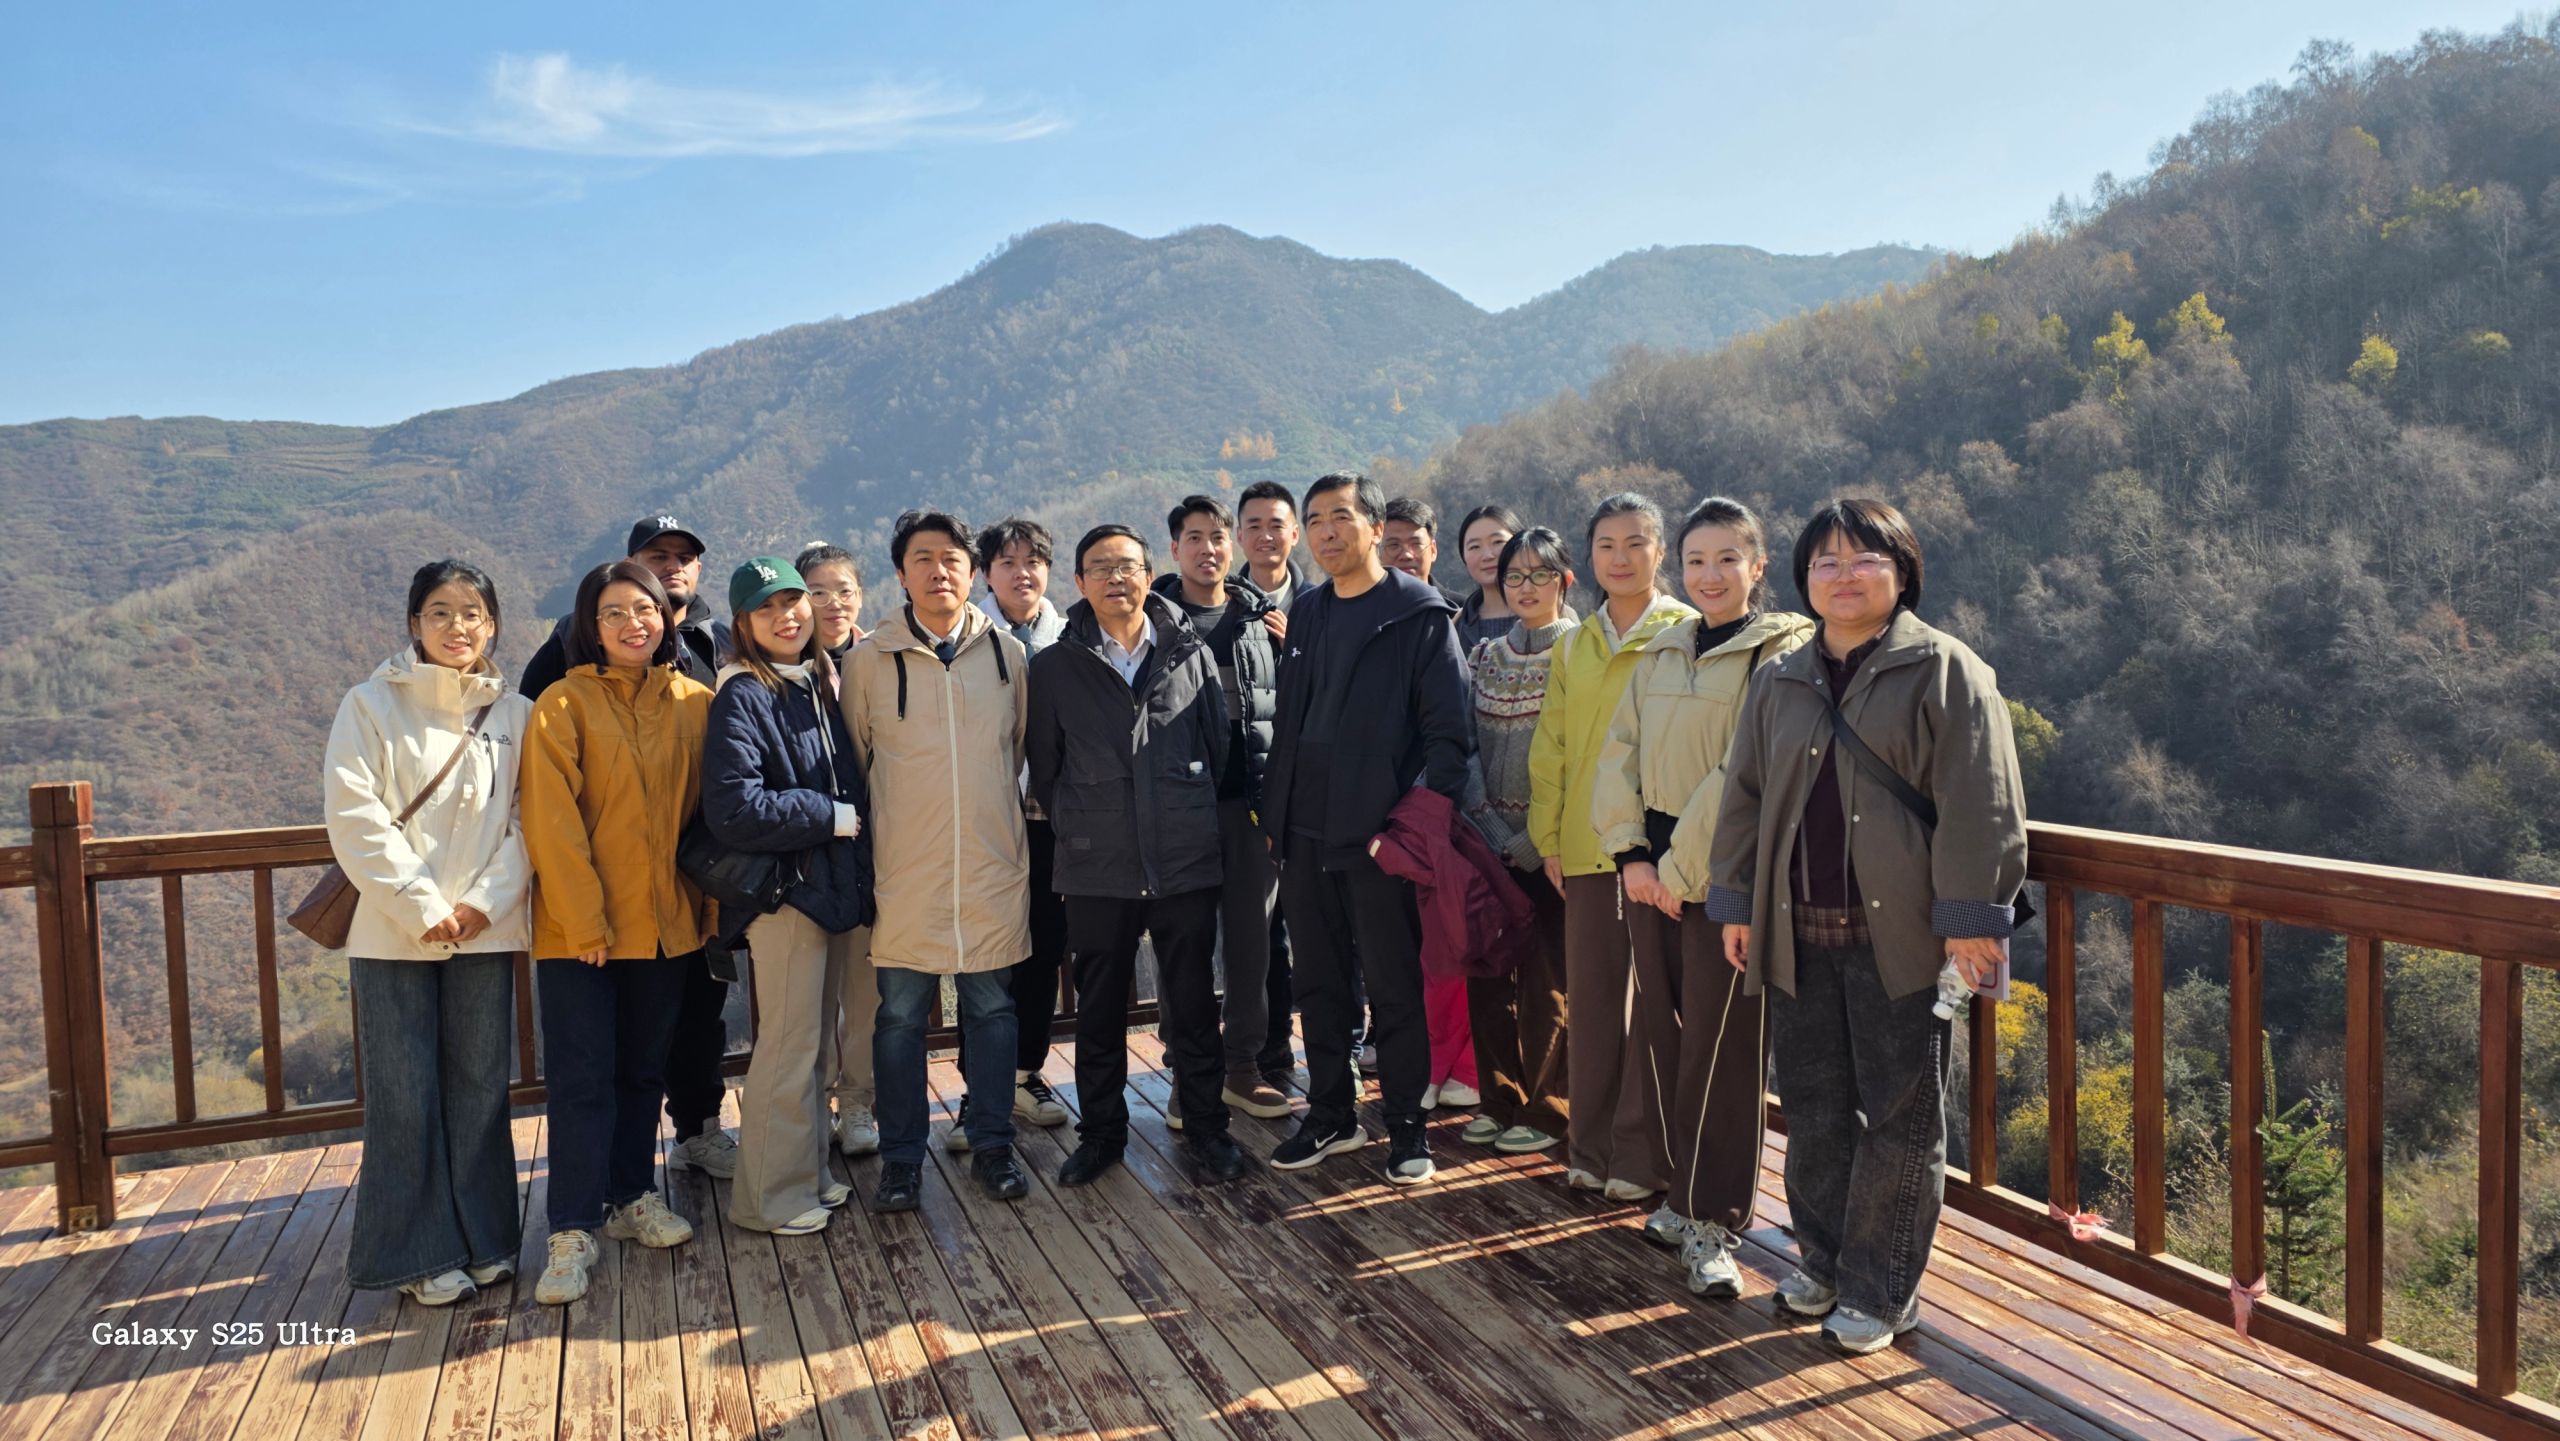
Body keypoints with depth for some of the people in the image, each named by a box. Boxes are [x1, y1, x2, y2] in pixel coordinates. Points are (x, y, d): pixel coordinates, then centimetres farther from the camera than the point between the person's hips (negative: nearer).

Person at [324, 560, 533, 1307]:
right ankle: (423, 1252, 14)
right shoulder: (370, 705, 0)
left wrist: (486, 901, -11)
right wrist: (420, 907, -12)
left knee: (479, 1086, 9)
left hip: (485, 931, 2)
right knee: (405, 1096, 3)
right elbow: (354, 817, -7)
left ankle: (484, 1238, 21)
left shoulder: (515, 714, 6)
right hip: (393, 934, -2)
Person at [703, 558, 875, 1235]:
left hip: (837, 886, 7)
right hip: (785, 889, -7)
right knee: (788, 1050, -1)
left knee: (817, 1047, 16)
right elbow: (733, 810, -20)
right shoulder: (743, 696, -12)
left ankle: (808, 1175, 28)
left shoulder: (823, 682, 11)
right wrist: (833, 817, -15)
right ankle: (771, 1197, 12)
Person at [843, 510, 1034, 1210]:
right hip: (904, 871, -1)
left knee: (992, 1008, 10)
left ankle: (992, 1145, 25)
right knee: (901, 1016, 5)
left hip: (993, 868, 2)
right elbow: (852, 759, 8)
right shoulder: (870, 658, -2)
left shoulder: (1007, 653, 3)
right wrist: (869, 832, 9)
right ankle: (901, 1159, 19)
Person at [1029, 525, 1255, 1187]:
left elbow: (1219, 747, 9)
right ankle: (1102, 1131, 25)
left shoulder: (1191, 655, 3)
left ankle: (1204, 1127, 23)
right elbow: (1043, 766, 9)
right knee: (1100, 1008, 10)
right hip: (1096, 868, 0)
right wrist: (1078, 828, 8)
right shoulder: (1054, 667, 2)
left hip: (1186, 860, 0)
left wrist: (1193, 821, 9)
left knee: (1194, 1003, 8)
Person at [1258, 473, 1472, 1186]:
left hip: (1379, 834, -6)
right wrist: (1274, 810, 9)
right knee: (1320, 982, 14)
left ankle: (1406, 1123, 18)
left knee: (1395, 985, 4)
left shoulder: (1421, 615, -6)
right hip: (1306, 833, 6)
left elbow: (1446, 730, -10)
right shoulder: (1305, 613, 13)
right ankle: (1331, 1115, 28)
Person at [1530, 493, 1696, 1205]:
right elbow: (1550, 747, 14)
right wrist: (1548, 837, 7)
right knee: (1590, 996, 10)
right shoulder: (1574, 645, 13)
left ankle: (1643, 1154, 13)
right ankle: (1592, 1145, 22)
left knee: (1656, 998, 2)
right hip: (1586, 847, 5)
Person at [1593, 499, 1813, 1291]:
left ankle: (1710, 1223, 9)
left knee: (1720, 1047, -1)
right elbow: (1618, 752, 8)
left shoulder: (1781, 652, -6)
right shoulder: (1661, 653, 12)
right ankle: (1688, 1192, 27)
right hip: (1650, 874, 6)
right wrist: (1630, 854, -4)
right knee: (1660, 1035, 10)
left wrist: (1679, 869, -14)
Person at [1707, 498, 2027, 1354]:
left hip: (1901, 932, -5)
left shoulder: (1945, 671, -3)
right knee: (1814, 1108, 13)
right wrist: (1736, 904, 10)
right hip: (1799, 933, 5)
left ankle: (1880, 1290, 16)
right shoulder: (1780, 684, 13)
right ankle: (1824, 1260, 29)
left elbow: (1978, 804, -9)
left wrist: (1970, 917, -14)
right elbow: (1744, 799, 15)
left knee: (1899, 1115, 4)